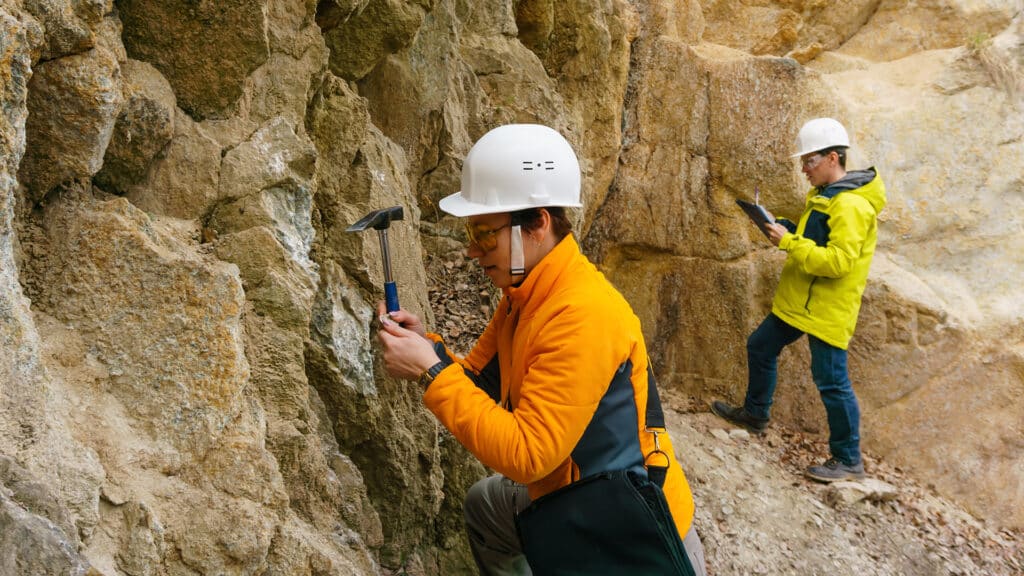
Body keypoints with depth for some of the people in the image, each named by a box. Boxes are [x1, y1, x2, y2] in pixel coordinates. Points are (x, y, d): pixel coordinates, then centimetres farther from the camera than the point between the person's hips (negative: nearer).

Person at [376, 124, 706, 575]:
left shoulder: (582, 316, -30)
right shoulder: (522, 293, -2)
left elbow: (526, 454, -31)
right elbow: (477, 381, 6)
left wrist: (431, 372, -28)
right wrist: (426, 348, -12)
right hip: (569, 502, 10)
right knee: (482, 505, 26)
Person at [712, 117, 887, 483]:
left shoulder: (850, 206, -21)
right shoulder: (824, 195, 11)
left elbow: (839, 261, -29)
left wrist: (789, 242, -25)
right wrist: (784, 228, 4)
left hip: (828, 310, -10)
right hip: (797, 302, 10)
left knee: (831, 381, -3)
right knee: (760, 348, 20)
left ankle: (848, 460, 9)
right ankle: (755, 413, 39)